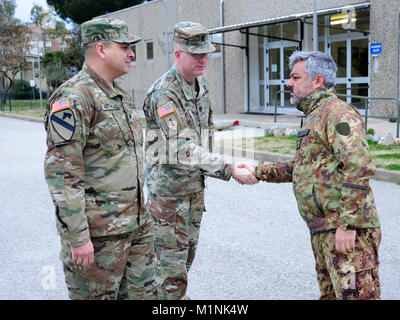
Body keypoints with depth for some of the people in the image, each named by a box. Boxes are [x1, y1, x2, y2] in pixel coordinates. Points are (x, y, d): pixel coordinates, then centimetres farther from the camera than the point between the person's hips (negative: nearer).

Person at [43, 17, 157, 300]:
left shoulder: (120, 95, 14)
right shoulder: (73, 98, -16)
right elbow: (62, 172, -20)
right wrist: (77, 237, -21)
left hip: (137, 223, 9)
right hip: (98, 230, -8)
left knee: (144, 292, 16)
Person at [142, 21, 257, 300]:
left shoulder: (201, 84, 4)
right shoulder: (164, 94, -23)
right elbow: (184, 150, -30)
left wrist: (204, 170, 15)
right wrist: (230, 170, -32)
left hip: (195, 183, 8)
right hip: (168, 184, -8)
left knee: (188, 250, 18)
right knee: (172, 256, -1)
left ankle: (174, 292, 35)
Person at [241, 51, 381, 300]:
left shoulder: (337, 112, -12)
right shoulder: (315, 116, 22)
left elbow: (360, 167, -22)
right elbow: (300, 167, 28)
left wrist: (347, 224, -24)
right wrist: (259, 172, 21)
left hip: (347, 231, -10)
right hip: (324, 231, 11)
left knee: (355, 294, -7)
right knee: (329, 294, 18)